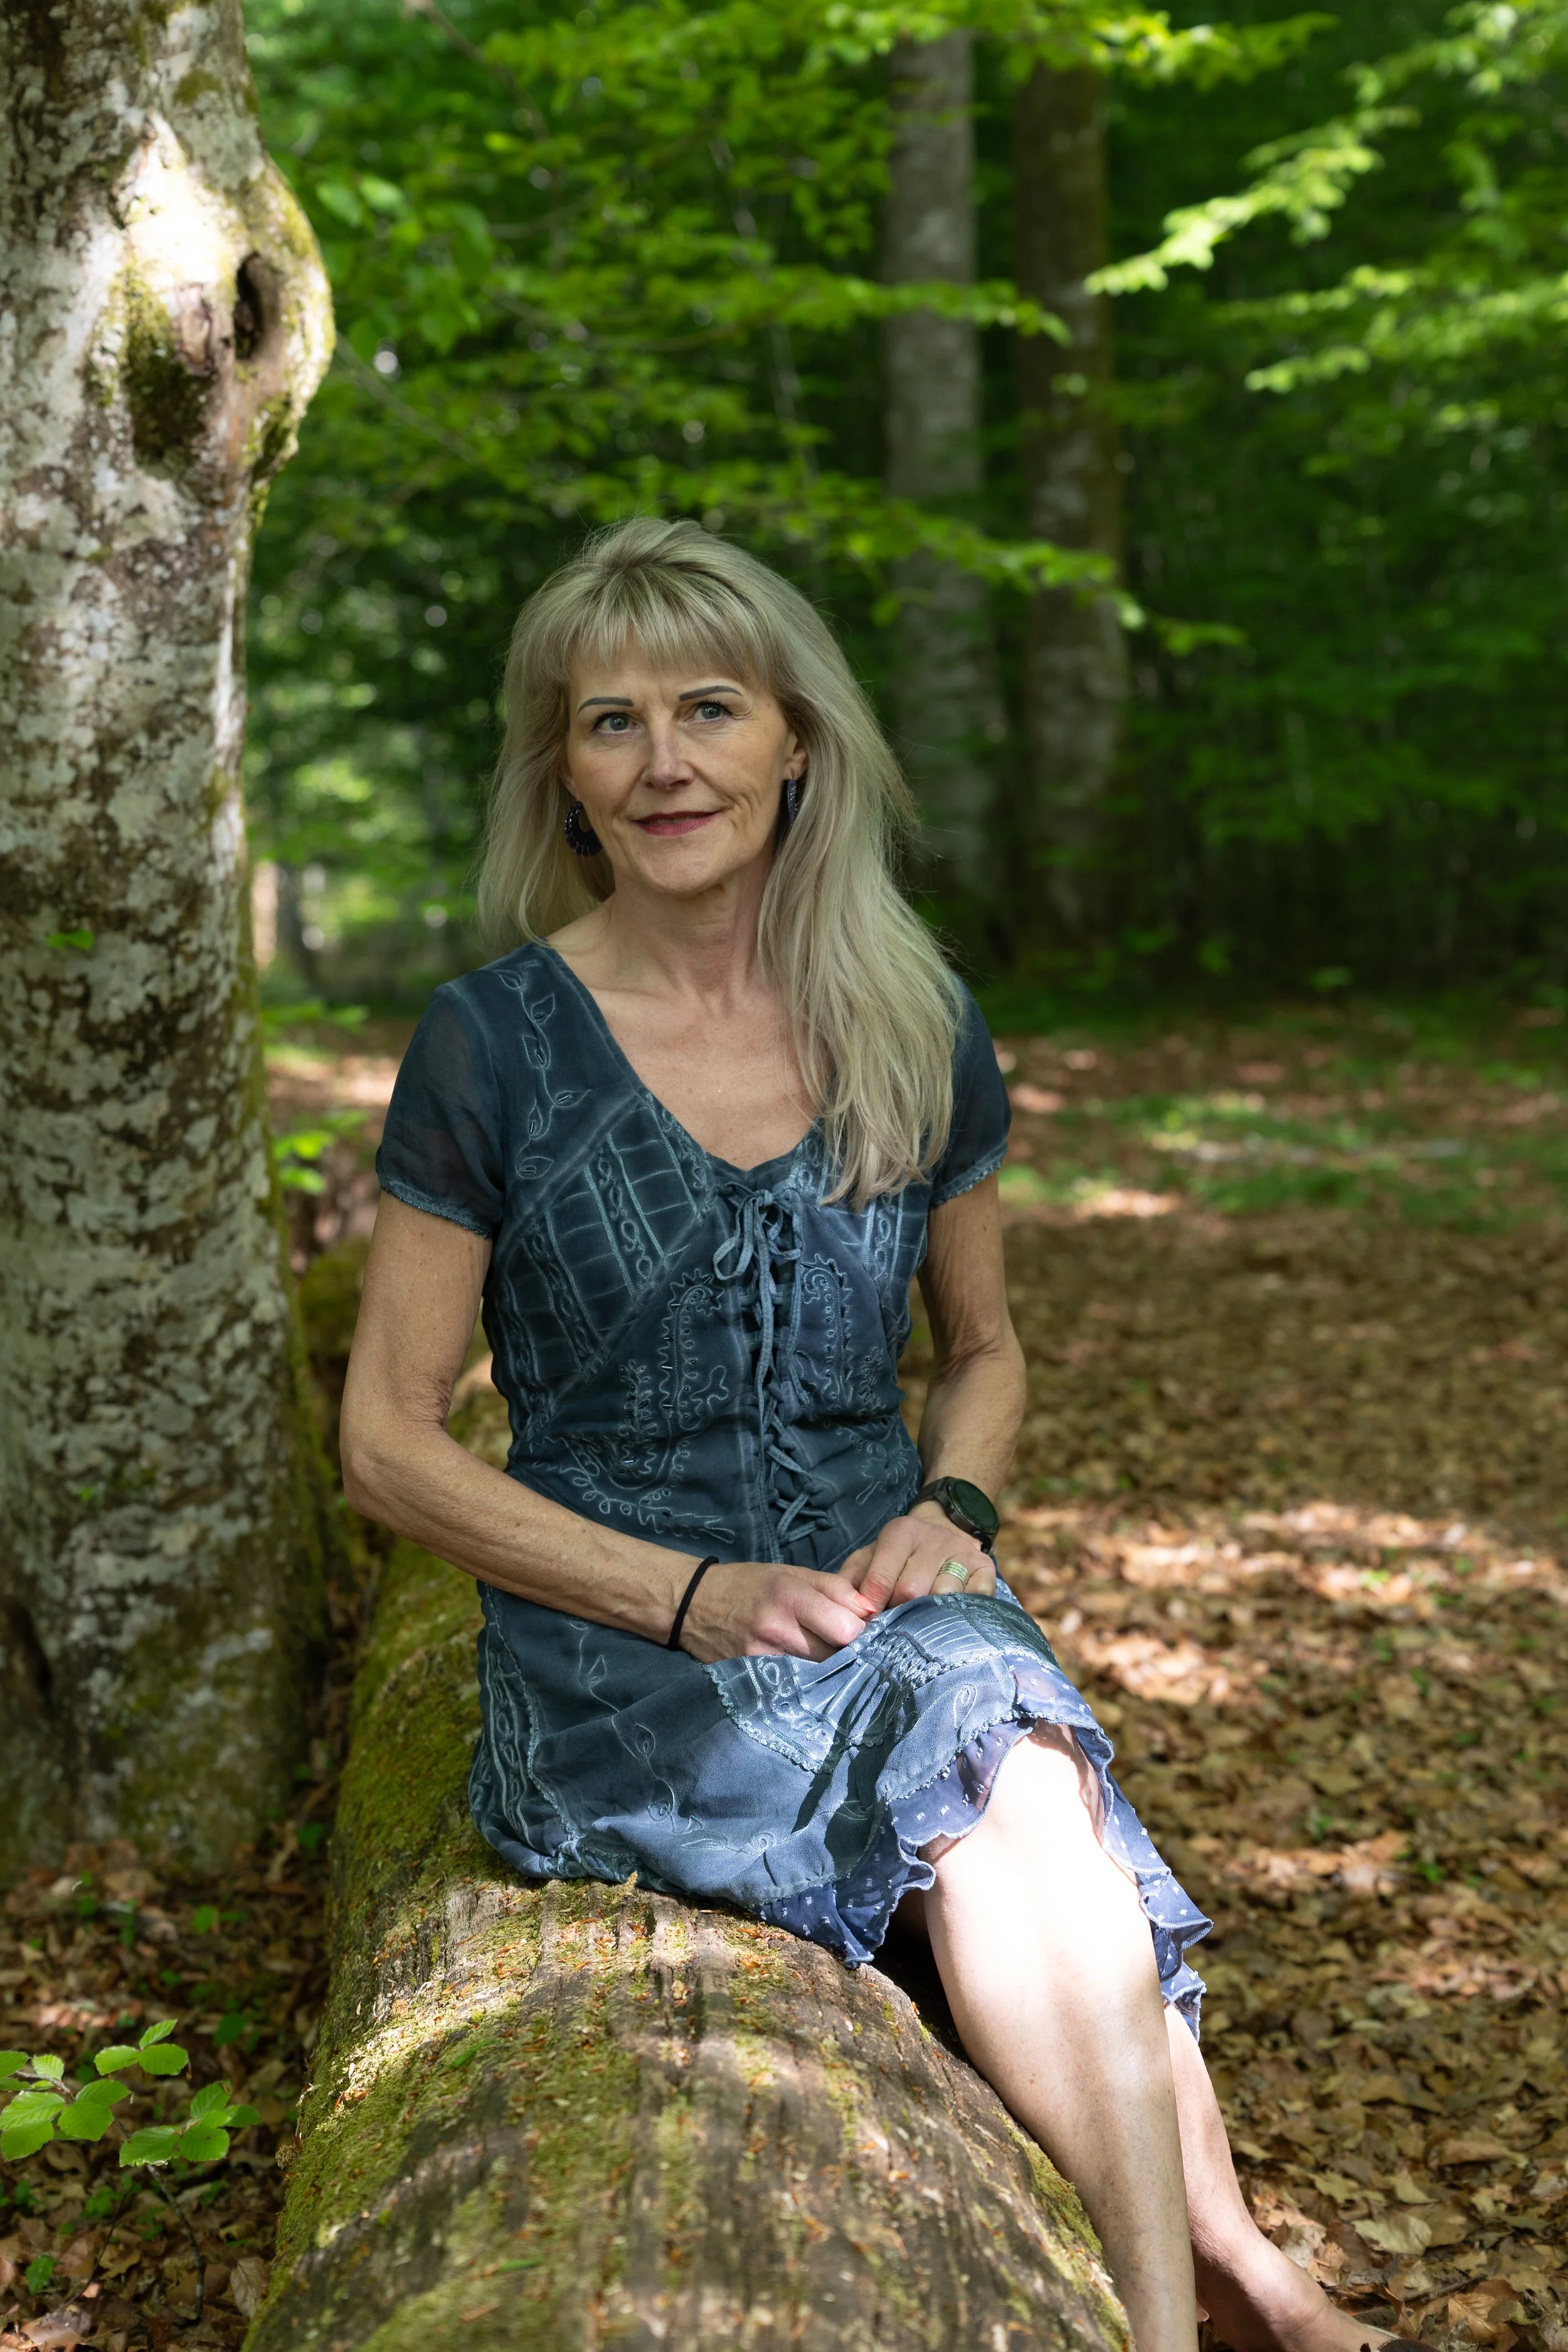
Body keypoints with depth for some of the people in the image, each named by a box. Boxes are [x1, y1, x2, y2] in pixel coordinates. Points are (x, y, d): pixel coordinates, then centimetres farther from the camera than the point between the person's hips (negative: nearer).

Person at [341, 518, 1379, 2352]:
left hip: (888, 1596, 3)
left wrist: (951, 1510, -4)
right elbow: (390, 1446, -3)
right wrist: (694, 1594, -15)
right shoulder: (495, 1045, -5)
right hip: (612, 1651, -3)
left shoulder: (916, 1032, 5)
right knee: (1005, 1792, -32)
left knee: (990, 1703, -33)